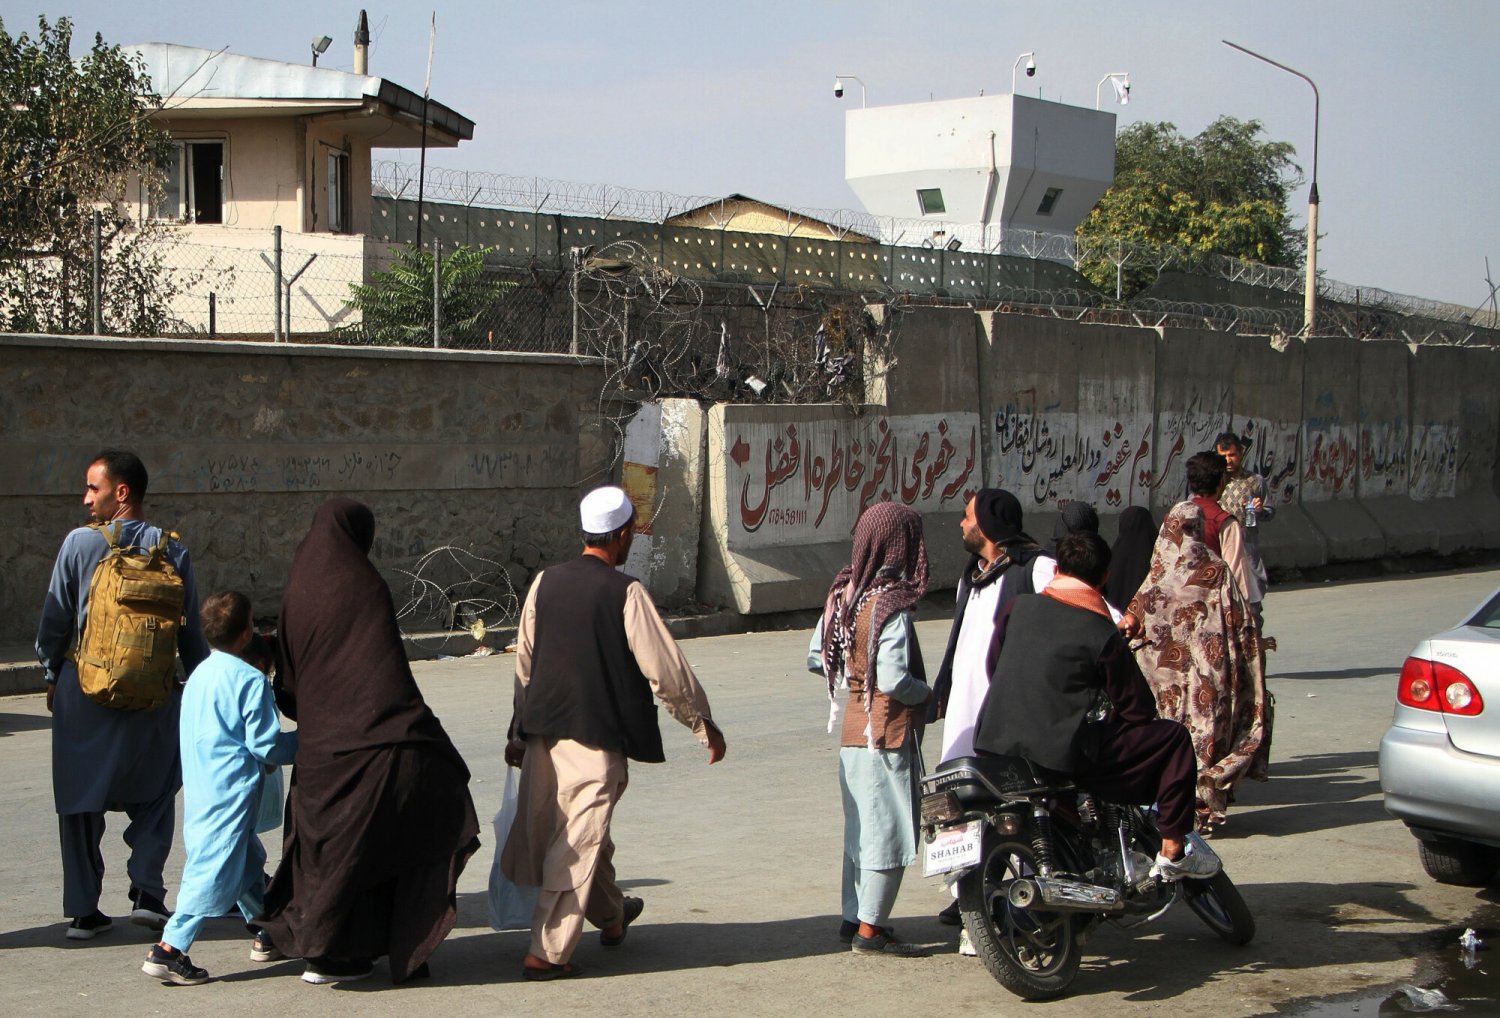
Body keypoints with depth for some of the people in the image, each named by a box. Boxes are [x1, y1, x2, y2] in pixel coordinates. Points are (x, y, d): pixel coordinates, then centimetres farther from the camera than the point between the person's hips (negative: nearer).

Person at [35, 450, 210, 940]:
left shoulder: (80, 543, -6)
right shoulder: (172, 551, -1)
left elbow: (55, 618, -2)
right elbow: (189, 630, 2)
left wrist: (52, 675, 12)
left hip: (84, 688, -1)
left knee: (81, 803, 9)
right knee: (154, 796, 15)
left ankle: (83, 911, 12)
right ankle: (146, 892, 1)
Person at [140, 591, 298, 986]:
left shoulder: (200, 674, 11)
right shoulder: (251, 680, -14)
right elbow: (265, 744, -13)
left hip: (200, 788, 9)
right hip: (231, 792, -9)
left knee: (247, 861, 20)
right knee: (215, 869, -8)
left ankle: (269, 935, 32)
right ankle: (168, 950, -11)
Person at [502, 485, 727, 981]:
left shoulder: (545, 582, 4)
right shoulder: (626, 592, -13)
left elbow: (525, 663, 11)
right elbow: (666, 670, -11)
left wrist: (520, 731, 22)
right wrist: (705, 725, 1)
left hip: (544, 732, 7)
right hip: (597, 736, -7)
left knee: (587, 832, 22)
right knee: (577, 843, -1)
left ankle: (611, 915, 42)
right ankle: (547, 952, 0)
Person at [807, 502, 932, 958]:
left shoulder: (846, 593, 4)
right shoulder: (892, 605, -20)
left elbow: (816, 657, 10)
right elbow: (895, 680, -25)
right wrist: (927, 693, -7)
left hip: (854, 728, 8)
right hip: (887, 733, -8)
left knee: (861, 828, 17)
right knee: (890, 832, 1)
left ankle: (854, 919, 24)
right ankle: (870, 929, 6)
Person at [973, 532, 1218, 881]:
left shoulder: (1020, 607, 6)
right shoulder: (1101, 633, -7)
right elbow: (1139, 708, -2)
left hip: (997, 740, 6)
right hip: (1062, 752, -6)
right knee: (1173, 738, 7)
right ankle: (1172, 852, 7)